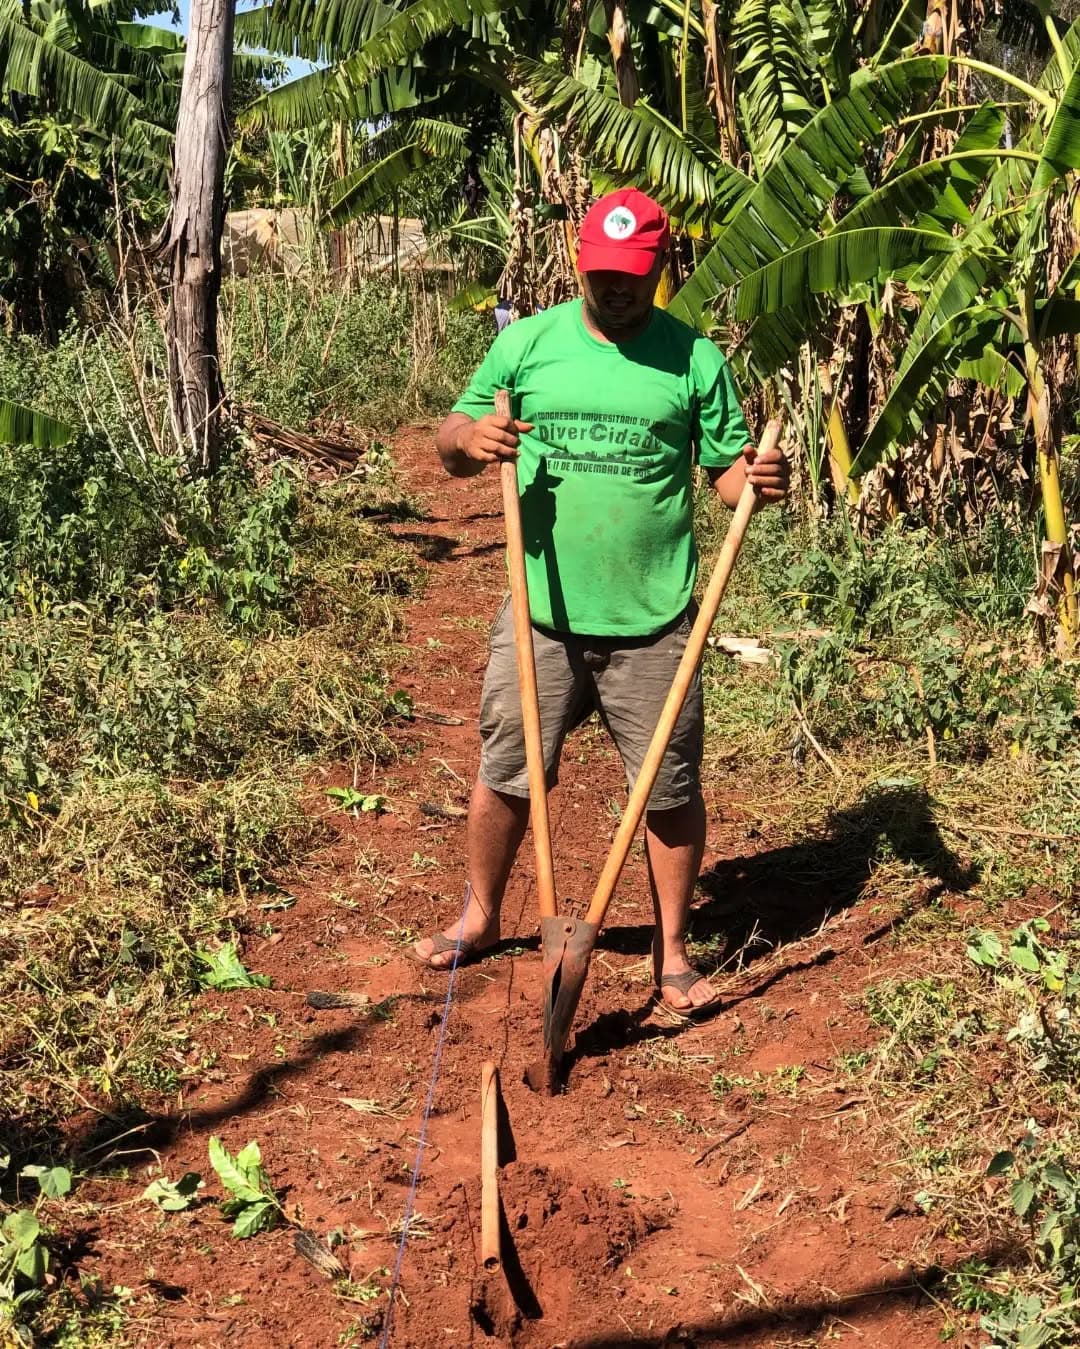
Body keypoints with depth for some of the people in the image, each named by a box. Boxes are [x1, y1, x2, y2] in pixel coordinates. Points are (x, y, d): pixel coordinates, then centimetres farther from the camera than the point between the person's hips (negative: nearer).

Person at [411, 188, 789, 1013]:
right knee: (505, 775, 13)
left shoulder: (693, 358, 1)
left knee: (671, 791, 6)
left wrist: (760, 479, -19)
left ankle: (672, 951, 24)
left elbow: (727, 470, 4)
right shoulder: (527, 343, 3)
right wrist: (471, 439, -18)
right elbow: (450, 448, 5)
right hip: (540, 613, 1)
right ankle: (481, 918, 36)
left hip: (651, 622, -1)